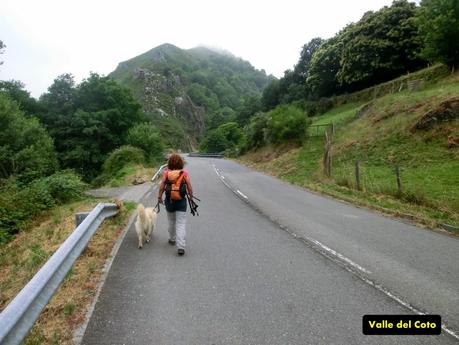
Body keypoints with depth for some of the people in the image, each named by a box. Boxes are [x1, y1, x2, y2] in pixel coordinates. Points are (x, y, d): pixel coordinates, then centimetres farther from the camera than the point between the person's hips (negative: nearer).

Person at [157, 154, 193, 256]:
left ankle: (172, 239, 40)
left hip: (169, 200, 2)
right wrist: (191, 196, 7)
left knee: (171, 221, 23)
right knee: (181, 224, 0)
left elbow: (162, 185, -7)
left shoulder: (166, 172, -6)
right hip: (181, 201, -2)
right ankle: (181, 247, -6)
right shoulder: (184, 172, -7)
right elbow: (189, 187, -7)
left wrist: (160, 197, 5)